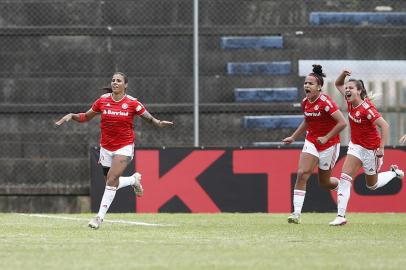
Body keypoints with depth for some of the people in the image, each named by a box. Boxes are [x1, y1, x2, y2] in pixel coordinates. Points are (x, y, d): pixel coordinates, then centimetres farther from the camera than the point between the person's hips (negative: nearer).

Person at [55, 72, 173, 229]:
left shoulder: (132, 103, -8)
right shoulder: (103, 101, -1)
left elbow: (149, 118, -1)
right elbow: (86, 117, 10)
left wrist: (159, 123, -21)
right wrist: (72, 116, -6)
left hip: (124, 147, -4)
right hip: (106, 148, 4)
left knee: (112, 180, -18)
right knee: (111, 182, 8)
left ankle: (100, 216, -12)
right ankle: (134, 179, 40)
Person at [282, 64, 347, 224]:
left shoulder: (325, 102, -20)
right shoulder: (305, 103, 2)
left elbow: (342, 123, -23)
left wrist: (326, 138, -21)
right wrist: (293, 137, 19)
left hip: (329, 144, -5)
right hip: (311, 142, 5)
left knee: (324, 182, 6)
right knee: (302, 173, -14)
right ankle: (296, 213, -17)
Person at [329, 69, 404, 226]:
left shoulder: (366, 108, -26)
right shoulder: (351, 102, -5)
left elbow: (384, 126, -29)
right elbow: (338, 85, 11)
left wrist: (381, 148, -33)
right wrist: (343, 74, -11)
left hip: (370, 149, -6)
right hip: (356, 146, 6)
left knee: (372, 185, 14)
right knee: (345, 177, -11)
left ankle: (394, 173, 42)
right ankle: (341, 216, -11)